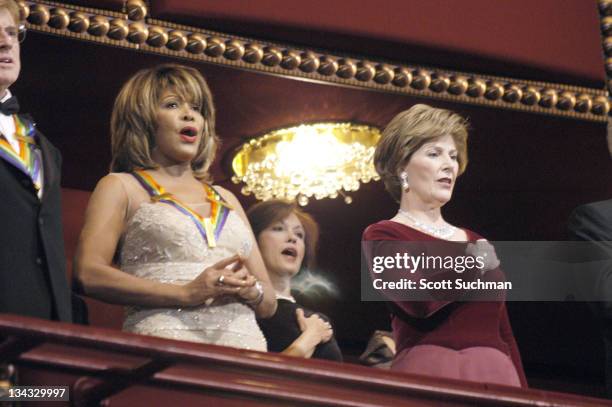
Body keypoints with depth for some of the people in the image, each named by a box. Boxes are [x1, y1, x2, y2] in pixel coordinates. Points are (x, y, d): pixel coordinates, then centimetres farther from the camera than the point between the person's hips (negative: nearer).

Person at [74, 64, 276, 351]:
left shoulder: (226, 199, 22)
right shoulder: (120, 187, 9)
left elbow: (269, 303, 21)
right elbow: (89, 274, -8)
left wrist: (250, 290, -2)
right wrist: (187, 293, -14)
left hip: (243, 345, 4)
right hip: (163, 344, -4)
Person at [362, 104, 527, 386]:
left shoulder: (478, 243, 18)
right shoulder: (382, 235, 0)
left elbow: (504, 334, 17)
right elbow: (419, 300, -18)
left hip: (496, 376, 5)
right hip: (427, 373, -5)